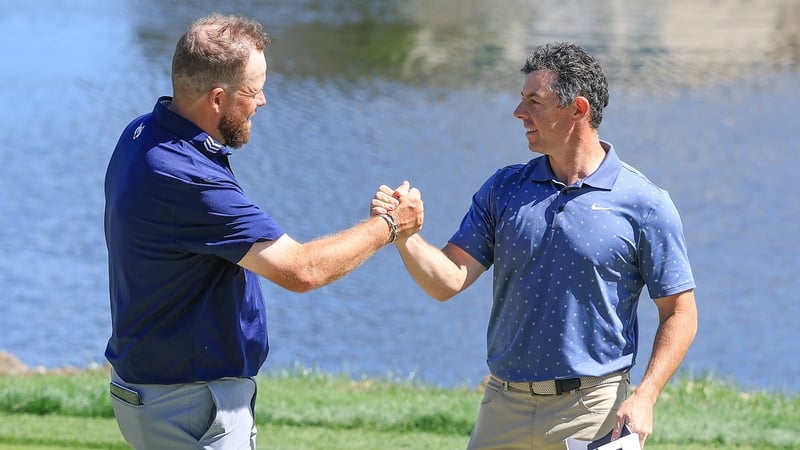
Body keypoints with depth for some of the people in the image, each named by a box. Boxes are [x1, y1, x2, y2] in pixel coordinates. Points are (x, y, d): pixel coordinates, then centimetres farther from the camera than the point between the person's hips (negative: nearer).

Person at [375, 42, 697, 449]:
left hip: (593, 414, -4)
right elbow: (449, 281, 2)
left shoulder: (643, 202, -4)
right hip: (505, 408, 4)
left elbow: (679, 315, -3)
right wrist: (403, 232, -15)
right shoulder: (504, 189, 8)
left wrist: (644, 398, -13)